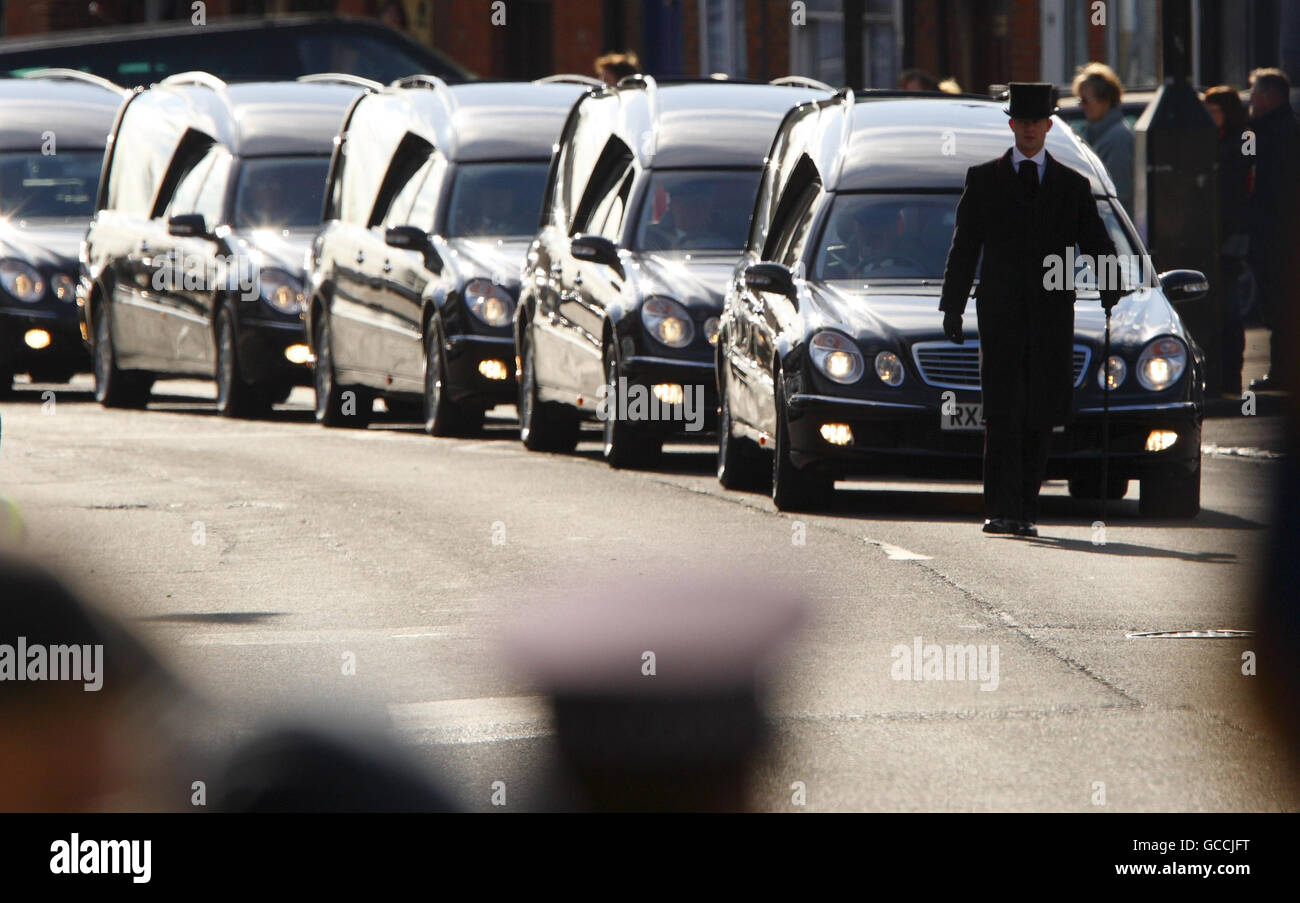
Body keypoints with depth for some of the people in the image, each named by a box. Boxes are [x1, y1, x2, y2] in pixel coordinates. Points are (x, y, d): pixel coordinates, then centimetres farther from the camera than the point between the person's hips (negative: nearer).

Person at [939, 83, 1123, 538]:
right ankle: (1001, 511, -16)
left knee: (1040, 418, 3)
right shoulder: (983, 180, 10)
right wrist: (952, 308, 2)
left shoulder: (1072, 185, 12)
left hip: (1052, 315, 2)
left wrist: (1110, 284, -13)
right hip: (1001, 313, -2)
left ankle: (1024, 512, 10)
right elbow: (964, 247, 9)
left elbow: (1096, 243, 7)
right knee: (1003, 414, -12)